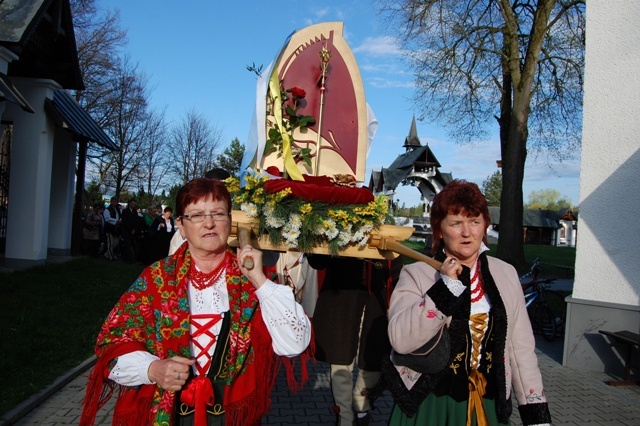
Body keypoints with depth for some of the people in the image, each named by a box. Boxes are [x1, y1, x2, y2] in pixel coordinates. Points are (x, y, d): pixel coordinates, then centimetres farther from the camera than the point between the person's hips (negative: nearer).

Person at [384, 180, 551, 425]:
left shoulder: (506, 274, 3)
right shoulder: (416, 274, -8)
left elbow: (522, 348, 6)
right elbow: (400, 340, -21)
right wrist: (445, 288, -25)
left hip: (489, 405, 3)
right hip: (429, 404, -3)